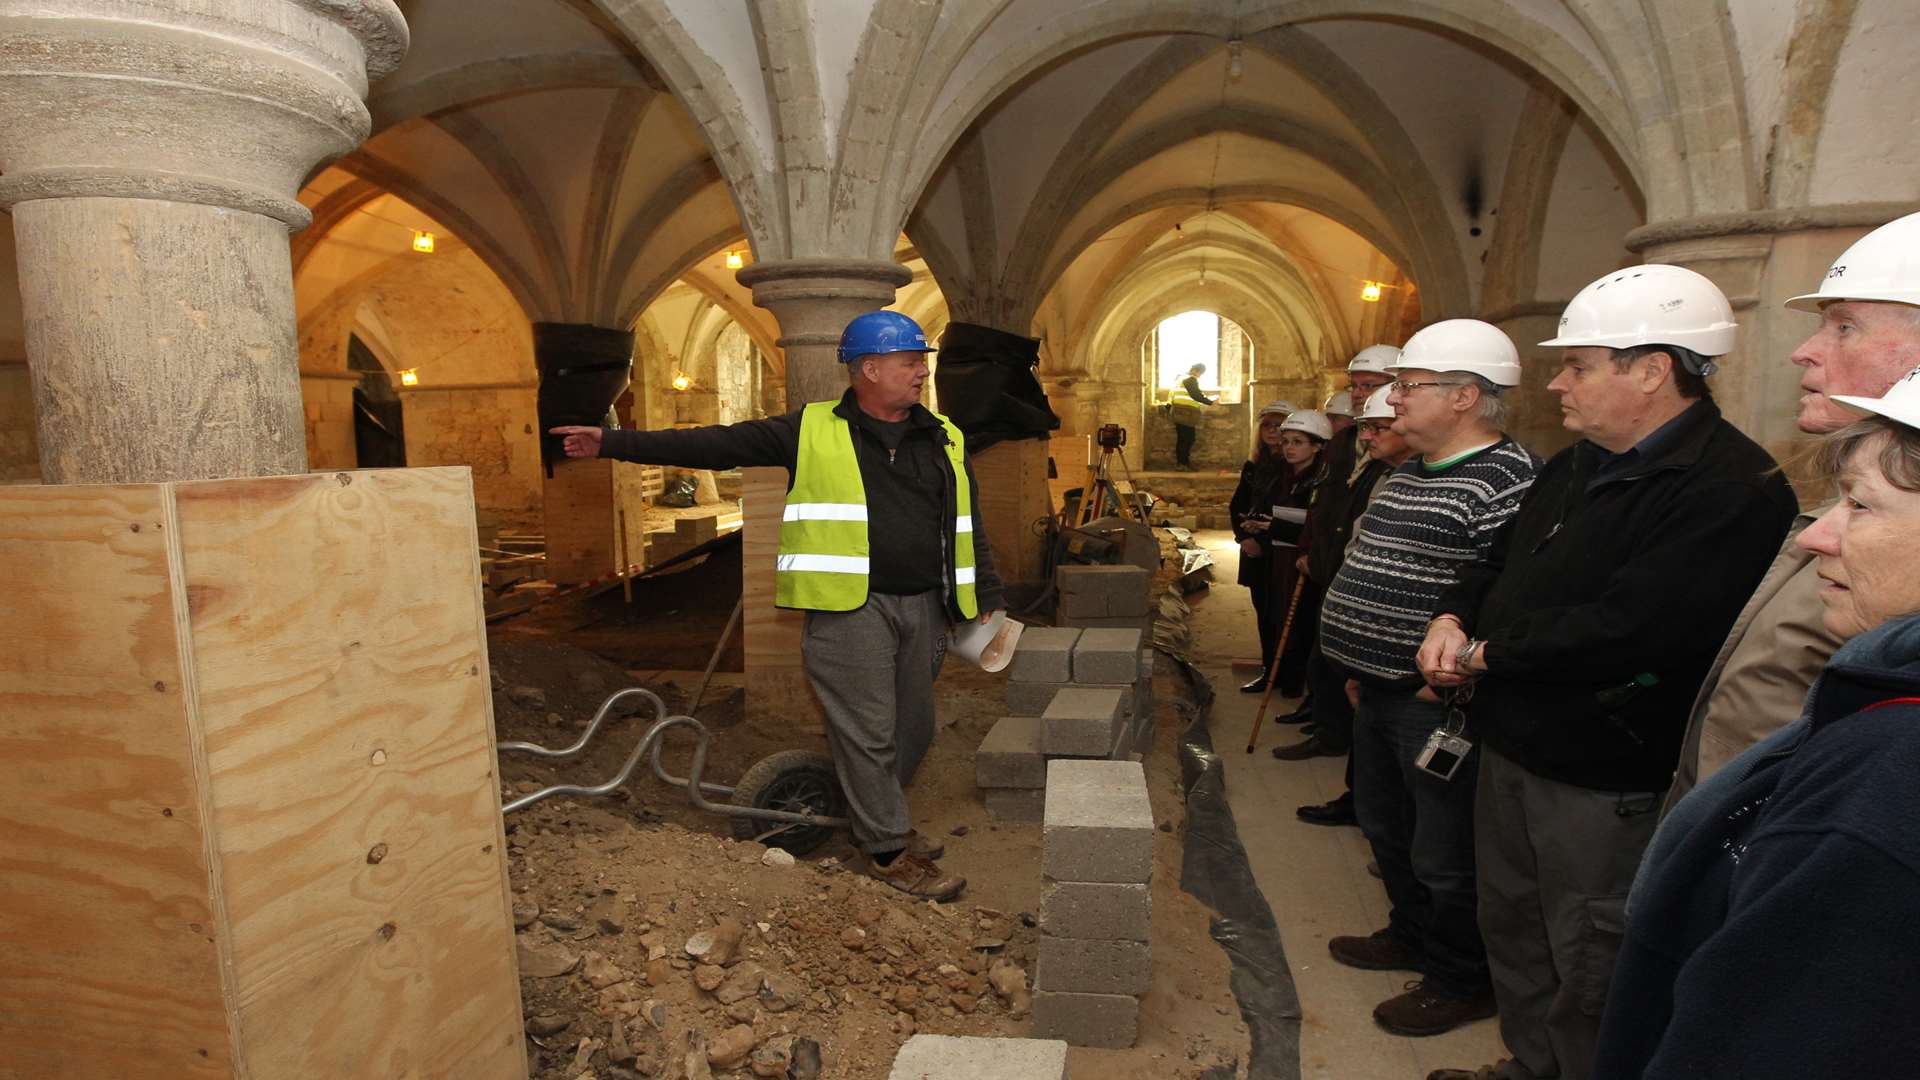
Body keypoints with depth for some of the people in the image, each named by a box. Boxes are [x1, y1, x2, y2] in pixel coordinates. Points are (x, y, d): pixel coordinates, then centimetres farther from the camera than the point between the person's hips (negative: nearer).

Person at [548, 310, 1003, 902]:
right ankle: (889, 850, 16)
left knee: (913, 728, 13)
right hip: (850, 608, -4)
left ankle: (878, 821, 35)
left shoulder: (944, 440, 11)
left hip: (923, 608, 5)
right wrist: (613, 443, -1)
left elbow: (968, 531, 16)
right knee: (867, 732, 0)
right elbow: (716, 444, 1)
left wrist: (990, 602, 10)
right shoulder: (812, 430, 0)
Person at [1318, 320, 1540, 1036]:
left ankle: (1461, 982, 28)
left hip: (1438, 703, -10)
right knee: (1386, 827, 24)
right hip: (1381, 693, 10)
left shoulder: (1506, 480, -20)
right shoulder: (1411, 472, 12)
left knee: (1443, 855, 6)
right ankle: (1412, 935, 44)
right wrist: (1362, 665, 19)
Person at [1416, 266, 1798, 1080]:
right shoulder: (1576, 467, 9)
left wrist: (1484, 654, -18)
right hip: (1513, 746, 9)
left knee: (1588, 968, 9)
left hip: (1605, 780, -9)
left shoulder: (1733, 489, -22)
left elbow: (1626, 629, -31)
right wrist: (1452, 618, -3)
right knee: (1512, 928, 24)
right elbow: (1502, 559, 18)